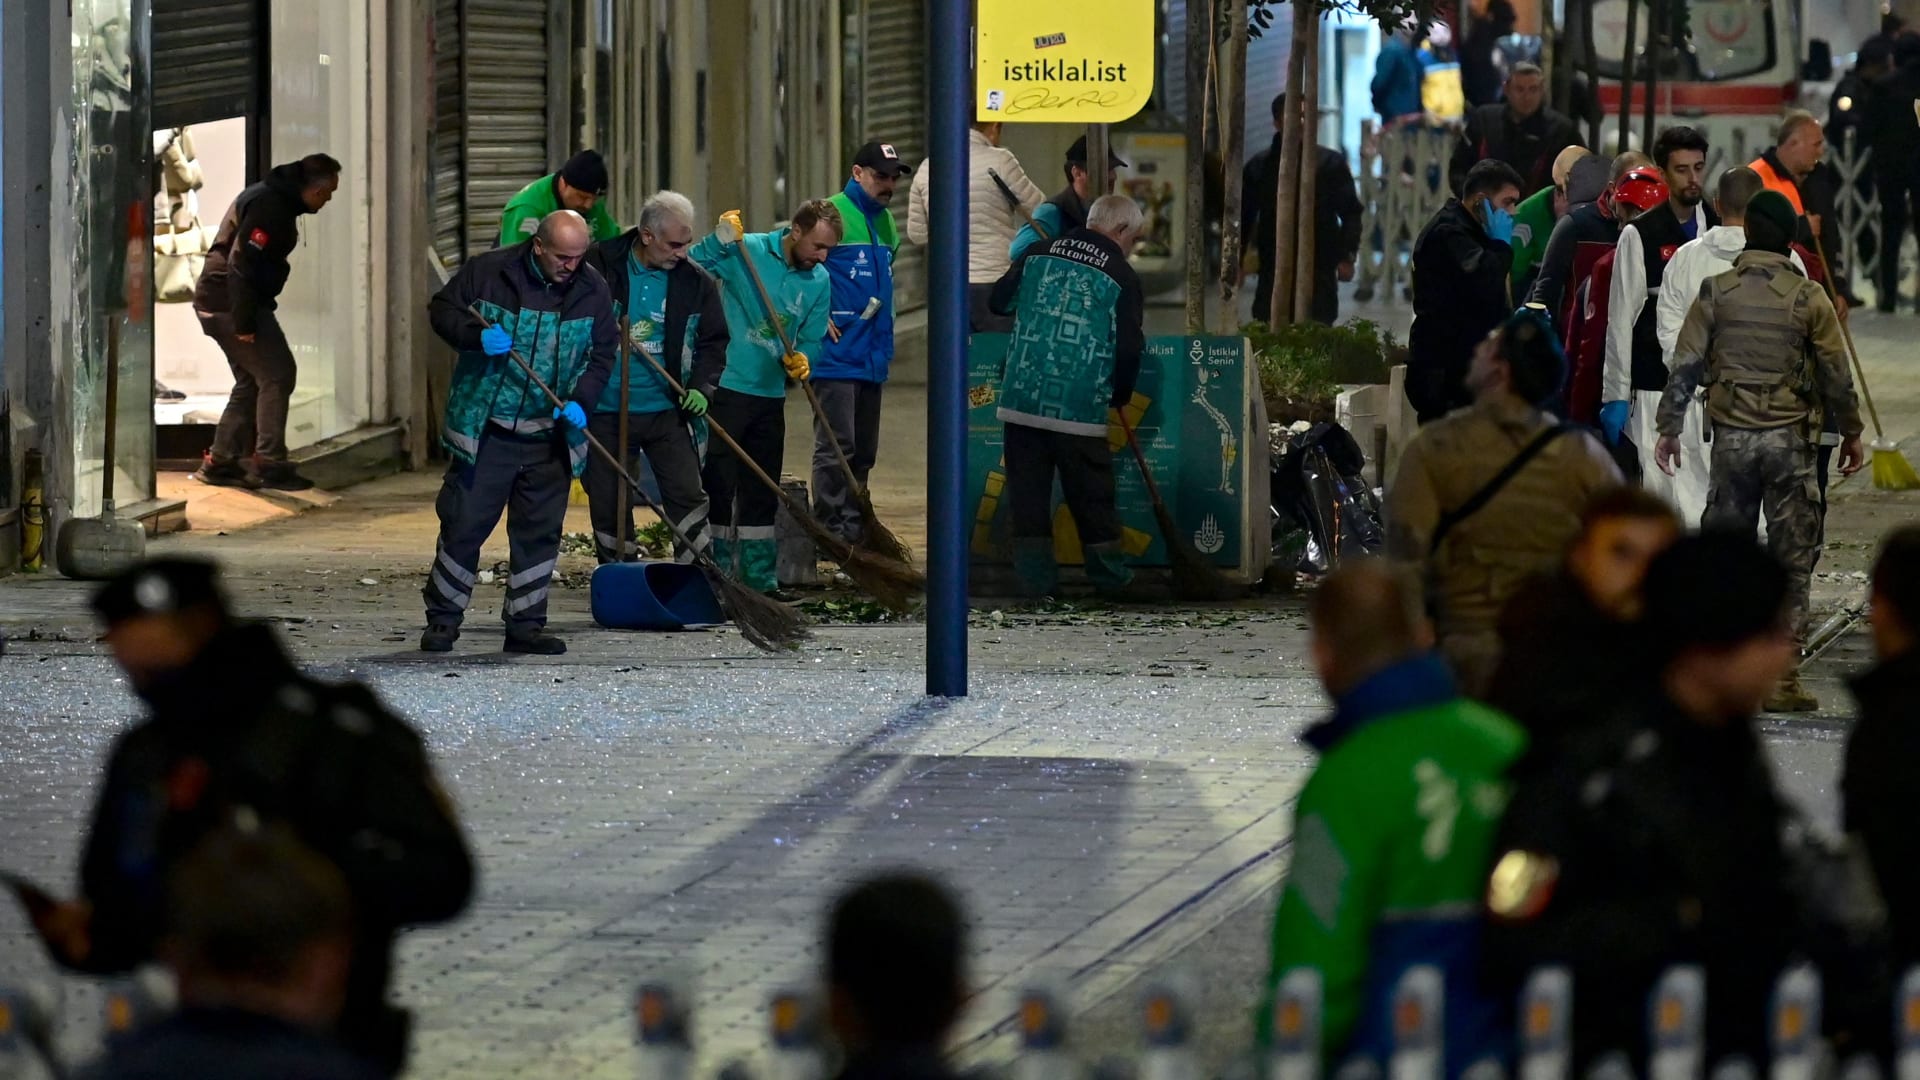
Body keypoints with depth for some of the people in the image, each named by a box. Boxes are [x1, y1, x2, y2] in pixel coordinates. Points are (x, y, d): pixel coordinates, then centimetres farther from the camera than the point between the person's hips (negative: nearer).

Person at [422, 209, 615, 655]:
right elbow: (442, 309, 3)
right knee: (464, 522, -1)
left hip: (550, 436, 3)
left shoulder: (593, 291, 1)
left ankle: (525, 624, 14)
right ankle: (442, 619, 11)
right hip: (484, 430, -3)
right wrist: (476, 335, -17)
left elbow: (603, 354, 7)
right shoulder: (488, 272, -7)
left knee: (540, 531, 5)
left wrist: (580, 401, -10)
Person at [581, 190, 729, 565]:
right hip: (607, 411, -1)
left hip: (667, 411, 1)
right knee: (608, 506, 6)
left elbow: (713, 340, 8)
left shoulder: (695, 282, -1)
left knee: (688, 499, -5)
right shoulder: (601, 267, -7)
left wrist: (702, 386, -8)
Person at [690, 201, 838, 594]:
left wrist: (801, 359, -11)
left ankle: (760, 579, 20)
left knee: (762, 493, 12)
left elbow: (812, 338, 11)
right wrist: (722, 240, -30)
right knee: (719, 487, -2)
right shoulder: (746, 251, -11)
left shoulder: (820, 281, 5)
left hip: (770, 395, 6)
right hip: (727, 389, -5)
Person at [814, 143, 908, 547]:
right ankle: (830, 526, -7)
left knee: (863, 449, 11)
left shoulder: (886, 221, 16)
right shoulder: (833, 213, -11)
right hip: (836, 354, -8)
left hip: (872, 359, 8)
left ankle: (855, 525, 18)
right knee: (836, 446, -10)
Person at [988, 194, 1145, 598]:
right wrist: (1119, 395, 13)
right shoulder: (1121, 277, -4)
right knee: (1090, 490, 9)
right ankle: (1107, 570, 18)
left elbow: (1000, 301, 17)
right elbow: (1129, 348, -4)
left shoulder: (1038, 256, 7)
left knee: (1028, 488, 7)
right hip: (1080, 409, -3)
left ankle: (1034, 572, 7)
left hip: (1022, 399, 3)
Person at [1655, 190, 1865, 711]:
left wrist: (1669, 429, 8)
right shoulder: (1808, 299, -6)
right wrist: (1851, 434, 12)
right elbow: (1836, 375, -1)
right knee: (1792, 561, 4)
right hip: (1790, 439, -2)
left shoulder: (1715, 293, -1)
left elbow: (1685, 366, -1)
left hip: (1731, 437, 2)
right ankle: (1781, 677, 1)